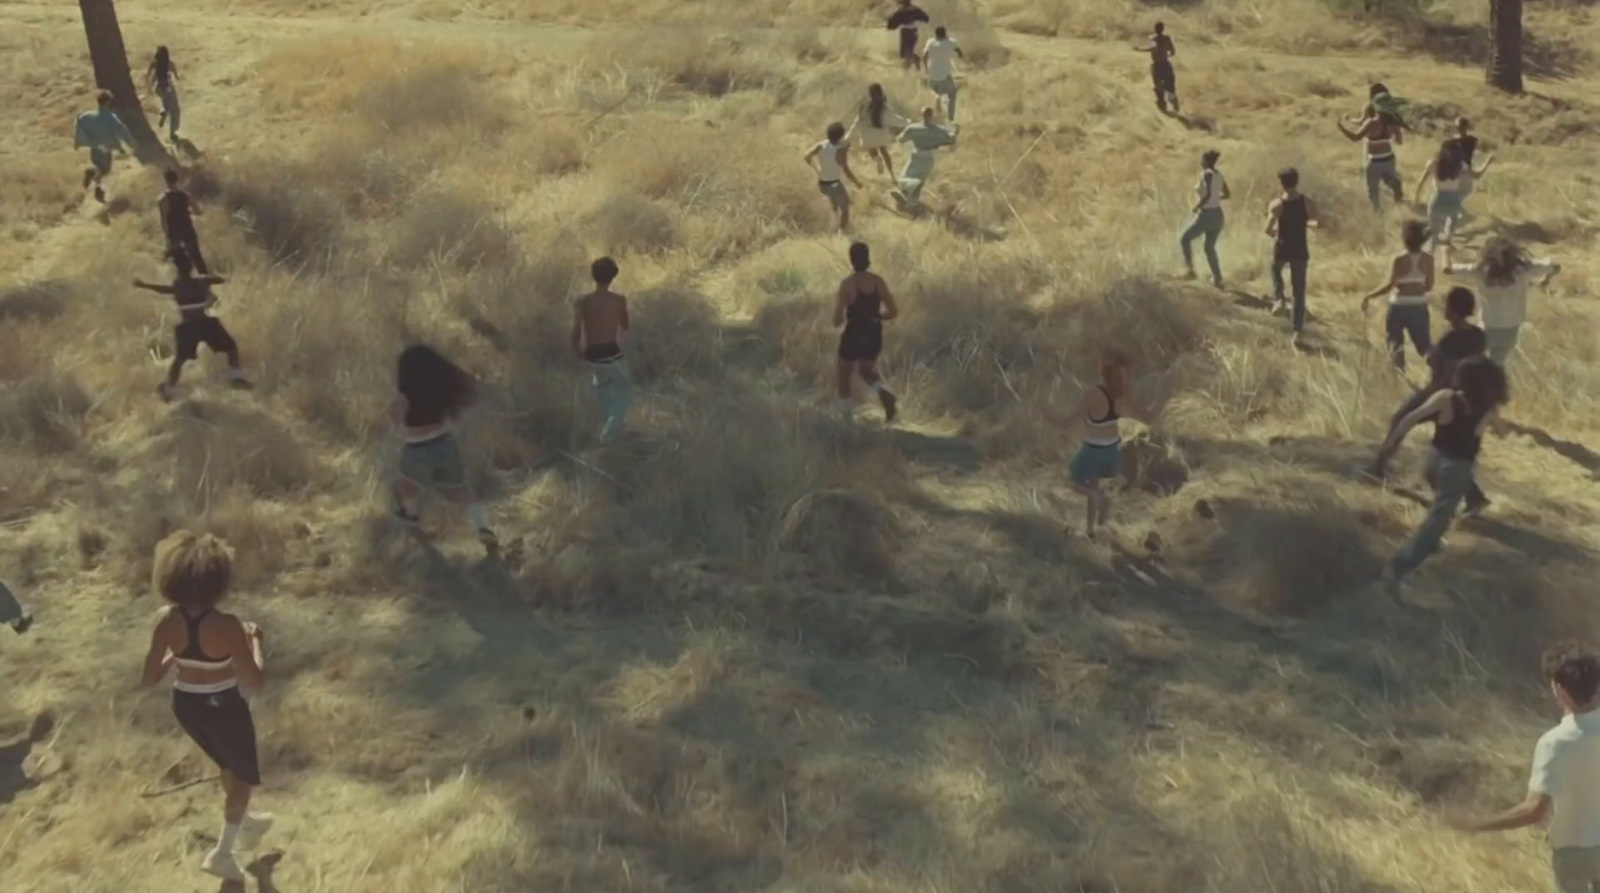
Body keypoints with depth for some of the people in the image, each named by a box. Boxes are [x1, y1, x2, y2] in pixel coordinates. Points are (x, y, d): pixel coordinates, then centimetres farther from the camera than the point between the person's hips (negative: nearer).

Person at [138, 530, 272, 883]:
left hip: (185, 705, 5)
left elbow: (149, 679, -10)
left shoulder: (166, 620, -18)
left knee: (229, 765, 32)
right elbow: (256, 682, -23)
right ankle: (222, 853, 27)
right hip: (223, 708, -5)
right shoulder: (226, 625, -30)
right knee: (243, 774, 23)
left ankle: (246, 824, 54)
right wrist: (256, 640, -9)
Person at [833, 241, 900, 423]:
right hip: (874, 336, 4)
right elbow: (894, 311, 0)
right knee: (866, 370, 28)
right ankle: (883, 392, -2)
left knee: (844, 379, 18)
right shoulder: (879, 282, -5)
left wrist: (837, 305, 5)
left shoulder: (847, 284, -16)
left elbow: (837, 321, -17)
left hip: (853, 336, -4)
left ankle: (846, 418, 24)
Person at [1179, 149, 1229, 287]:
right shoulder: (1218, 174, 9)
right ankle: (1217, 279, 16)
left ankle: (1190, 270, 4)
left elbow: (1207, 195, -27)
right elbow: (1227, 194, 19)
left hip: (1206, 215, -8)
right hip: (1217, 214, 8)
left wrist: (1195, 207, -15)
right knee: (1210, 247, 18)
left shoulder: (1207, 174, -15)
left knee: (1184, 239, 10)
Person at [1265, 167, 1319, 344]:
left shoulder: (1276, 205, -13)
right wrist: (1305, 223, 10)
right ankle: (1298, 331, 7)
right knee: (1299, 292, 8)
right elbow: (1317, 224, -11)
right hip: (1300, 251, 1)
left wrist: (1276, 233, 2)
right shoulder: (1306, 202, -6)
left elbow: (1268, 230, -21)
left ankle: (1280, 298, 17)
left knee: (1276, 269, 37)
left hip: (1282, 249, -1)